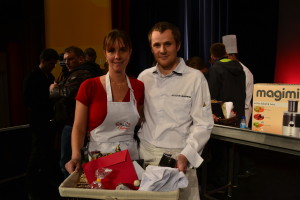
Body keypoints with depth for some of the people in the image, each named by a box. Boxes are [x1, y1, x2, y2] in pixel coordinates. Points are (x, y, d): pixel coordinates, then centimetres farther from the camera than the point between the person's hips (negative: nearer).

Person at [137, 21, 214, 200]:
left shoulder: (195, 78, -7)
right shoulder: (144, 77, 6)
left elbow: (203, 124, -8)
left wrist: (186, 156, -18)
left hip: (178, 156, -3)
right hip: (146, 155, 3)